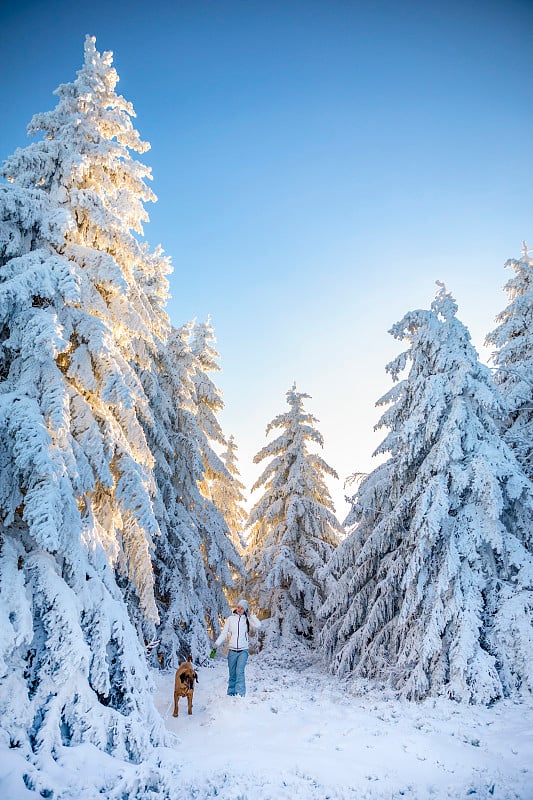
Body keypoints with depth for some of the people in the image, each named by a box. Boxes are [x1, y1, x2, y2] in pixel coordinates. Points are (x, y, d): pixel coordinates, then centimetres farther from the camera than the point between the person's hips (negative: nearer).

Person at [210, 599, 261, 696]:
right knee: (232, 674, 6)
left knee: (240, 672, -17)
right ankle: (231, 694, 17)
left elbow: (257, 626, -13)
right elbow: (223, 634, 6)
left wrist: (250, 615, -8)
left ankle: (240, 694, -17)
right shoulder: (230, 619, 6)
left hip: (243, 650, -2)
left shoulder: (247, 619, 3)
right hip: (232, 651, 2)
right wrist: (215, 646, -1)